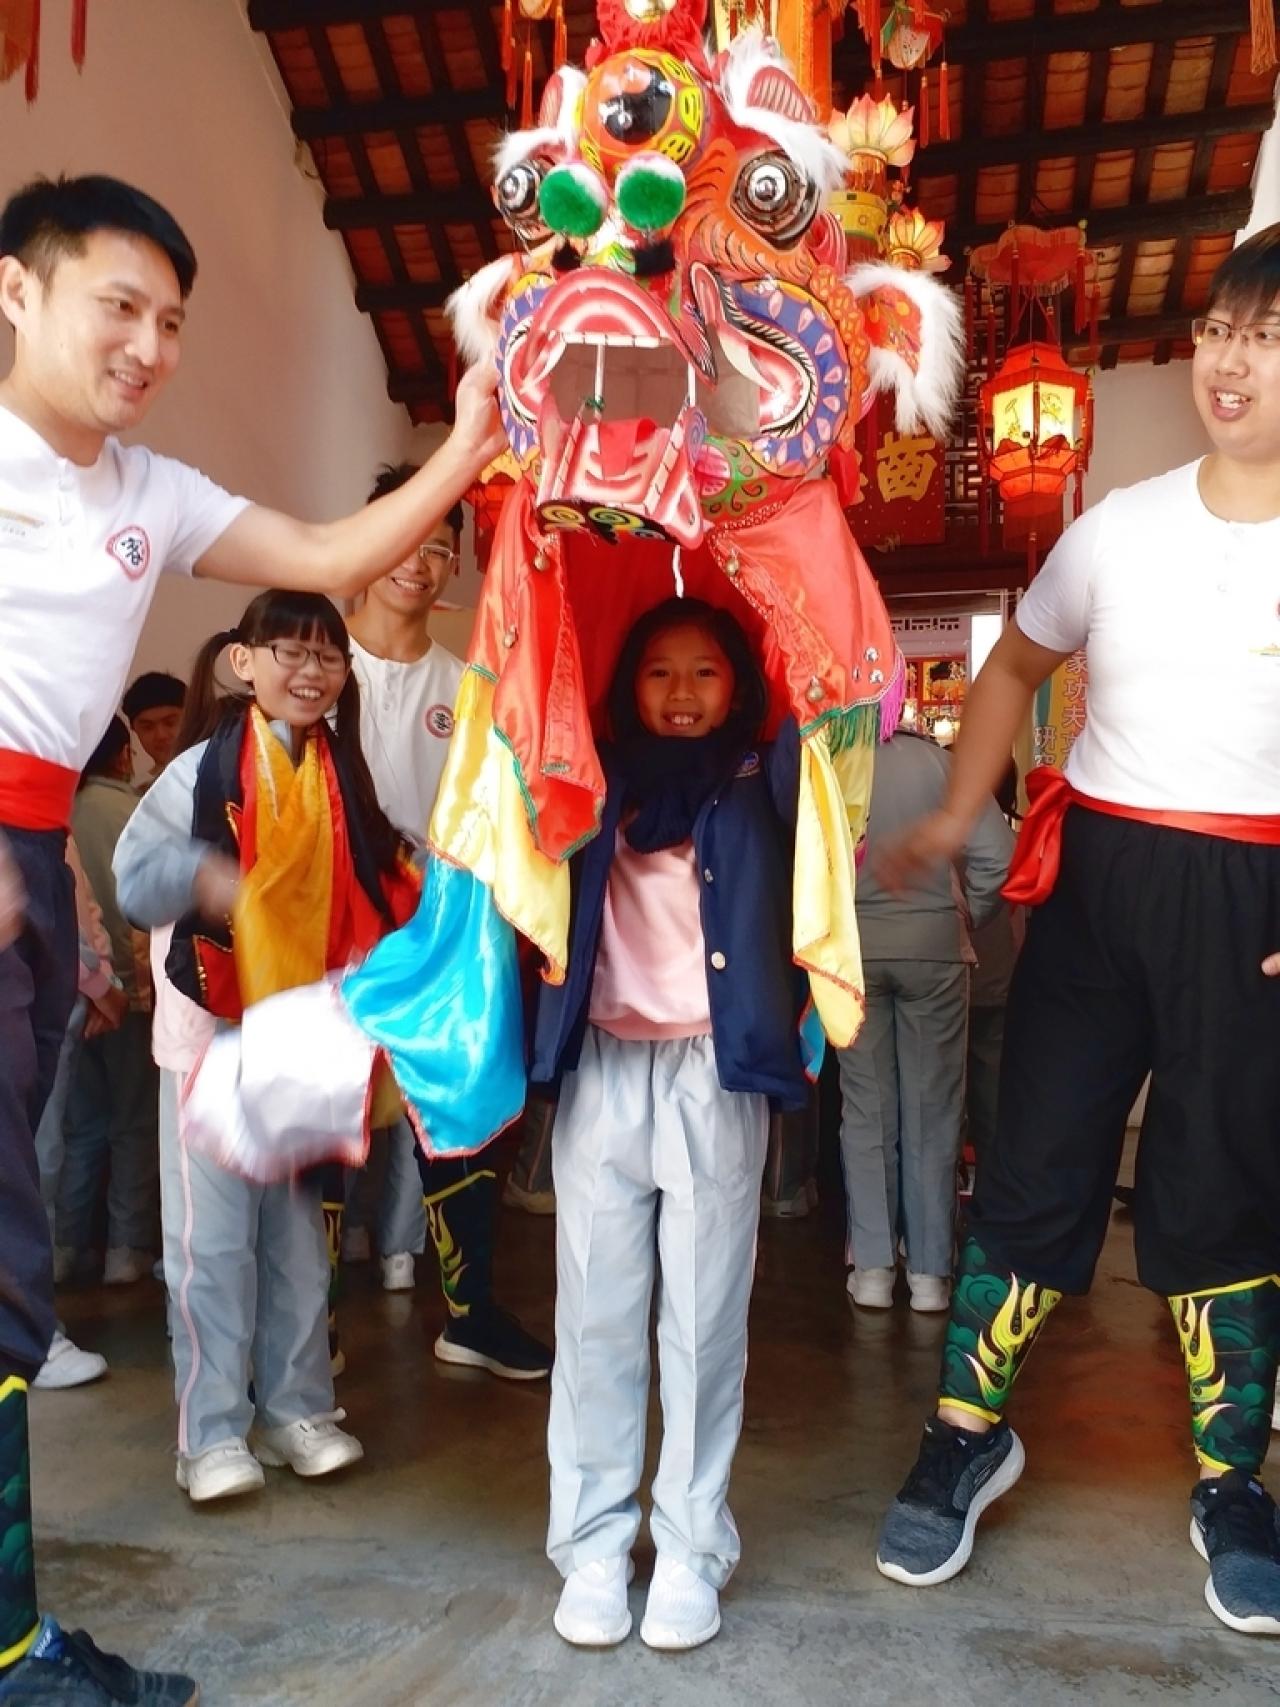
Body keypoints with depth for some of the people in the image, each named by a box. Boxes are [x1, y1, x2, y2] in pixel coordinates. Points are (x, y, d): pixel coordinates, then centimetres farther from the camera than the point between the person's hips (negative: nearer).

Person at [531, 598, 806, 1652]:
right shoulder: (598, 781, 11)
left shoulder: (763, 784, 5)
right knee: (597, 1313, 7)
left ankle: (692, 1548, 18)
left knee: (704, 1317, 5)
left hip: (718, 1074, -1)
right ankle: (594, 1543, 20)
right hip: (603, 1070, 2)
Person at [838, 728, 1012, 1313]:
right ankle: (929, 1272, 14)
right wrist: (966, 917, 6)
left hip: (852, 945, 1)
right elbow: (997, 858, -10)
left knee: (866, 1108, 9)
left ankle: (872, 1268, 13)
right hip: (933, 944, 0)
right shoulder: (939, 761, -5)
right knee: (931, 1110, 8)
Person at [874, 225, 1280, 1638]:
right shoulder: (1119, 527, 4)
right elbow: (1015, 668, 18)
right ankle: (967, 1437, 23)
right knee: (1036, 1161, 4)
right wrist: (954, 816, 8)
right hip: (1098, 868, 1)